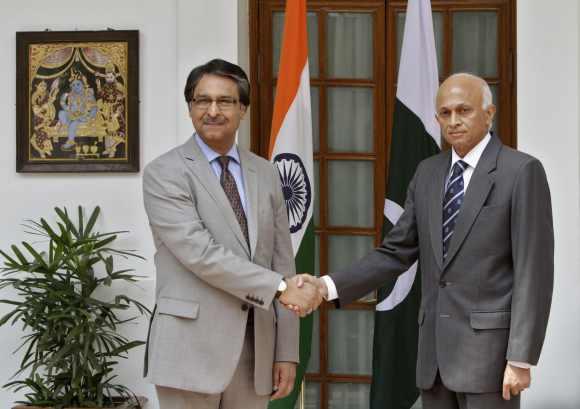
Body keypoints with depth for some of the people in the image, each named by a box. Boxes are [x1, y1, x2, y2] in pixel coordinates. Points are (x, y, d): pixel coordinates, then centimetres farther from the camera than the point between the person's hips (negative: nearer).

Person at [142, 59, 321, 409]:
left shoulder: (266, 174, 12)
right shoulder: (165, 173, -5)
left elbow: (282, 261, 10)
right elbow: (199, 252, -16)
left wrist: (287, 351, 6)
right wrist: (279, 286, -19)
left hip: (256, 349, 5)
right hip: (192, 347, -5)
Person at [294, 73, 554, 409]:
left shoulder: (522, 171, -8)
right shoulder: (428, 173, 12)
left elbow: (533, 271, -12)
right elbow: (396, 253, 11)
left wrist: (521, 359, -17)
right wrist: (329, 287, -4)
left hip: (490, 344, -6)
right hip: (436, 346, 6)